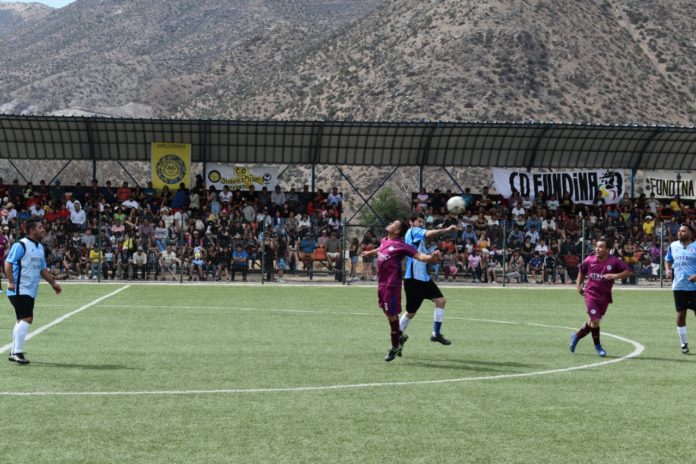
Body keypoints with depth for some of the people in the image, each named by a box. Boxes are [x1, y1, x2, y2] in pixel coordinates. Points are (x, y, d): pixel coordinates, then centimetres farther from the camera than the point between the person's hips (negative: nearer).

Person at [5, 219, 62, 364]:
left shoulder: (40, 247, 15)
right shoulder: (21, 245, -11)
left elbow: (42, 269, 24)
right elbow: (8, 262, -14)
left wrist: (53, 282, 18)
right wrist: (11, 282, -21)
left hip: (30, 292, 9)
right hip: (19, 290, -9)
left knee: (23, 320, 13)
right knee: (26, 319, -16)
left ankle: (14, 352, 21)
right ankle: (18, 352, -13)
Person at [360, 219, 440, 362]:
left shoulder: (400, 245, -14)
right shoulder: (384, 241, 10)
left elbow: (418, 256, -20)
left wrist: (431, 257, -39)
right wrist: (370, 253, 53)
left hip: (392, 284, -8)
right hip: (382, 283, 8)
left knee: (391, 314, 0)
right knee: (387, 312, 18)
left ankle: (395, 347, 13)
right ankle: (399, 336, 37)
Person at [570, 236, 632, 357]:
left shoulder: (614, 261, -9)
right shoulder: (589, 260, -3)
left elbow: (629, 272, -10)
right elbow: (582, 271, 16)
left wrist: (615, 276, -24)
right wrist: (579, 286, 12)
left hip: (605, 296, 1)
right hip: (591, 294, -1)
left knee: (594, 321, 10)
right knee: (595, 320, -12)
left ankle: (577, 336, 34)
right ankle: (597, 346, 7)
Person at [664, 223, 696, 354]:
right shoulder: (673, 246, 7)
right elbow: (668, 260, 22)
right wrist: (667, 270, 2)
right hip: (679, 286, 4)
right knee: (681, 314, 6)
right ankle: (683, 343, 18)